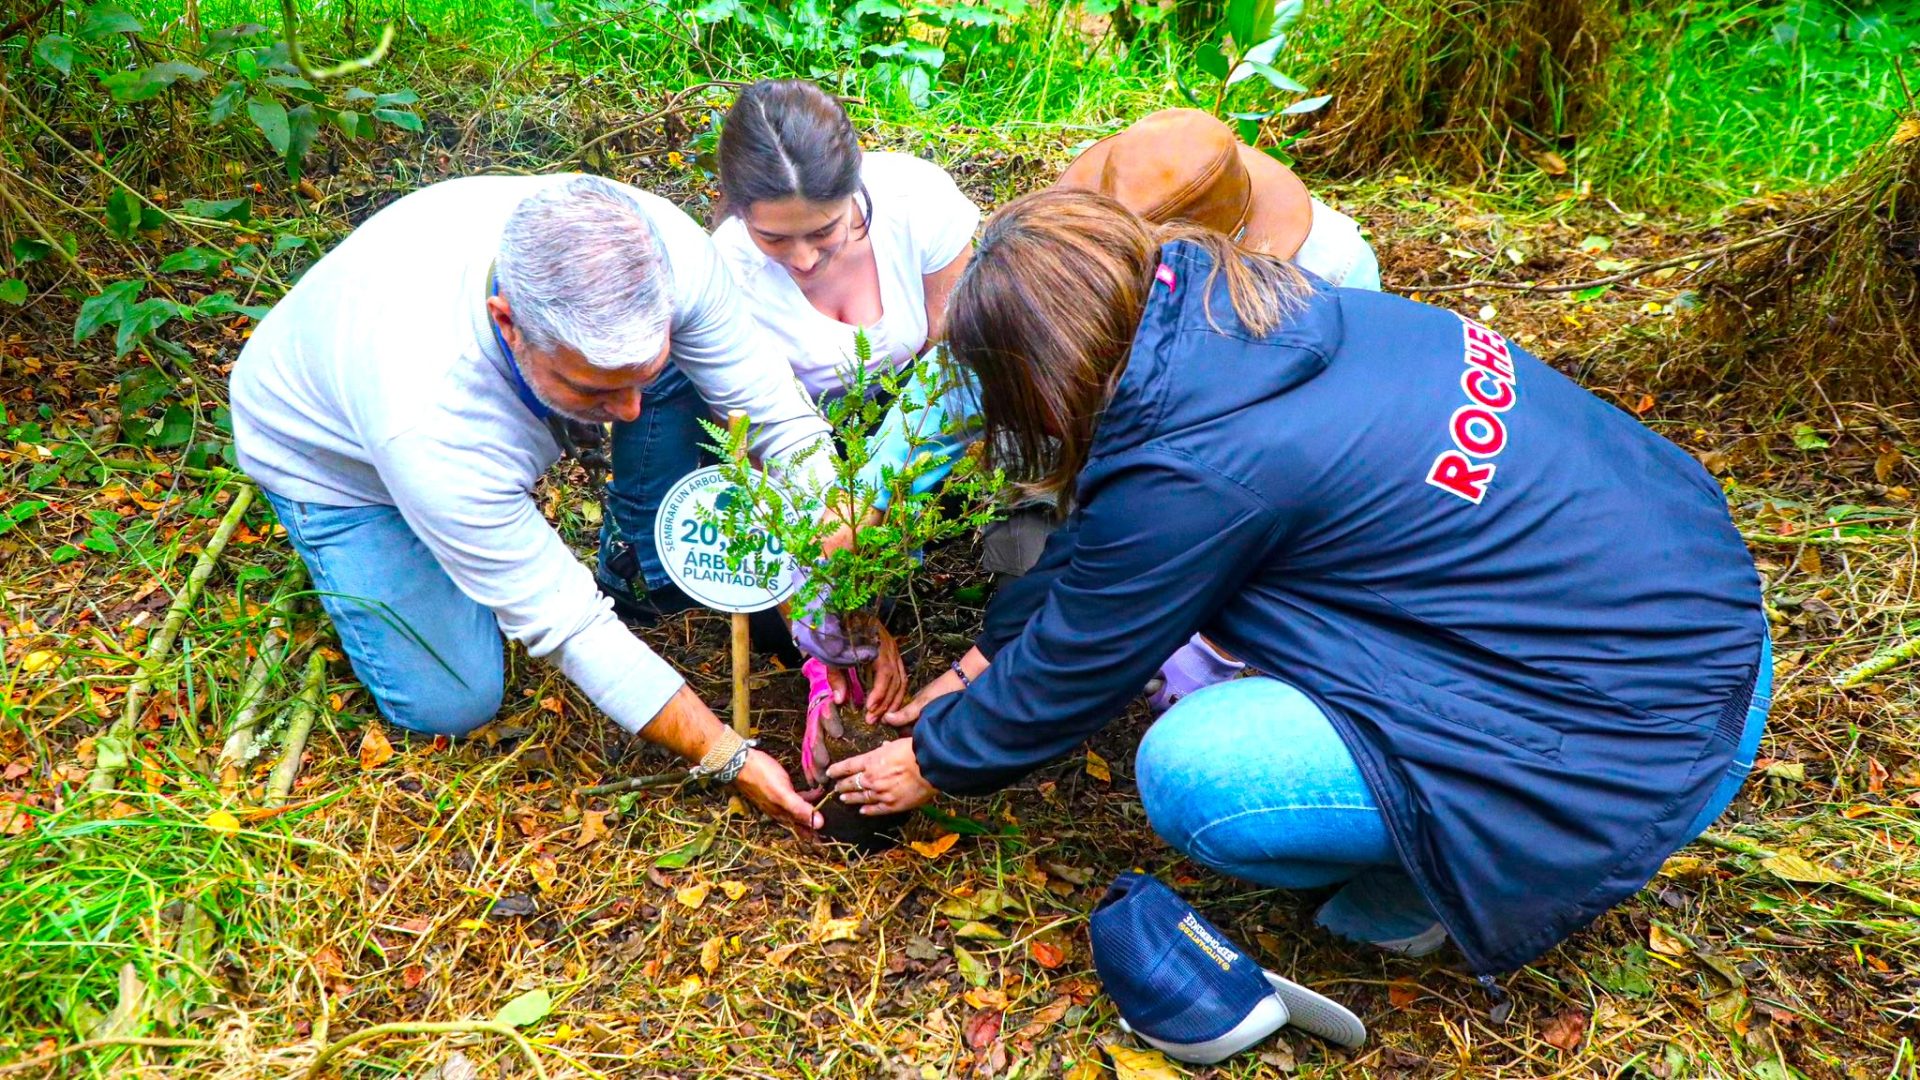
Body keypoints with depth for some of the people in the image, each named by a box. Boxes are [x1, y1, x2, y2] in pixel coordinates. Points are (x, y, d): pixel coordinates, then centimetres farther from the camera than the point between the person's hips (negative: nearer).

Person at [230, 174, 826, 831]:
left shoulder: (667, 251, -35)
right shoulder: (427, 424, -44)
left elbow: (778, 414, -24)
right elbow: (561, 620, -33)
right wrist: (733, 759, -31)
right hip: (329, 450, -3)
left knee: (686, 368, -22)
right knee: (450, 703, -10)